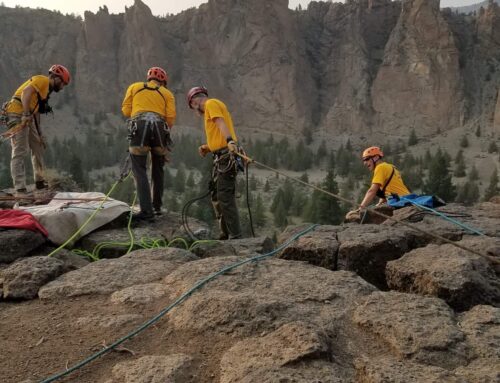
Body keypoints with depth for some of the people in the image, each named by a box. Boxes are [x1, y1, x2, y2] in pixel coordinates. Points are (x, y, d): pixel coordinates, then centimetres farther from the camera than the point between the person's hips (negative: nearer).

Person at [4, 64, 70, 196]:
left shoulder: (46, 89, 23)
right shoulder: (42, 80, -4)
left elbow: (36, 112, 22)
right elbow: (26, 92, -22)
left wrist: (39, 134, 19)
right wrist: (26, 114, -30)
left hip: (27, 117, 10)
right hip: (18, 114, -10)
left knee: (38, 147, 16)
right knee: (20, 152, -13)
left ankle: (40, 182, 26)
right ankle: (20, 189, -15)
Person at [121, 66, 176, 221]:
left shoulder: (134, 87, 23)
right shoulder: (167, 93, 21)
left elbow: (125, 110, 15)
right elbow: (171, 118, 9)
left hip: (139, 126, -1)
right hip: (159, 126, 1)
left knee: (139, 169, -3)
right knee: (157, 170, 16)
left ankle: (146, 210, -13)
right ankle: (157, 206, 20)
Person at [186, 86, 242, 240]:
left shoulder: (211, 103, 0)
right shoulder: (211, 109, 28)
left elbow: (221, 123, -20)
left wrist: (230, 141, -34)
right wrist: (207, 148, 9)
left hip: (226, 156, -10)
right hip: (221, 157, 10)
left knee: (225, 197, -13)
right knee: (216, 197, 13)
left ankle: (235, 235, -13)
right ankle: (226, 234, 19)